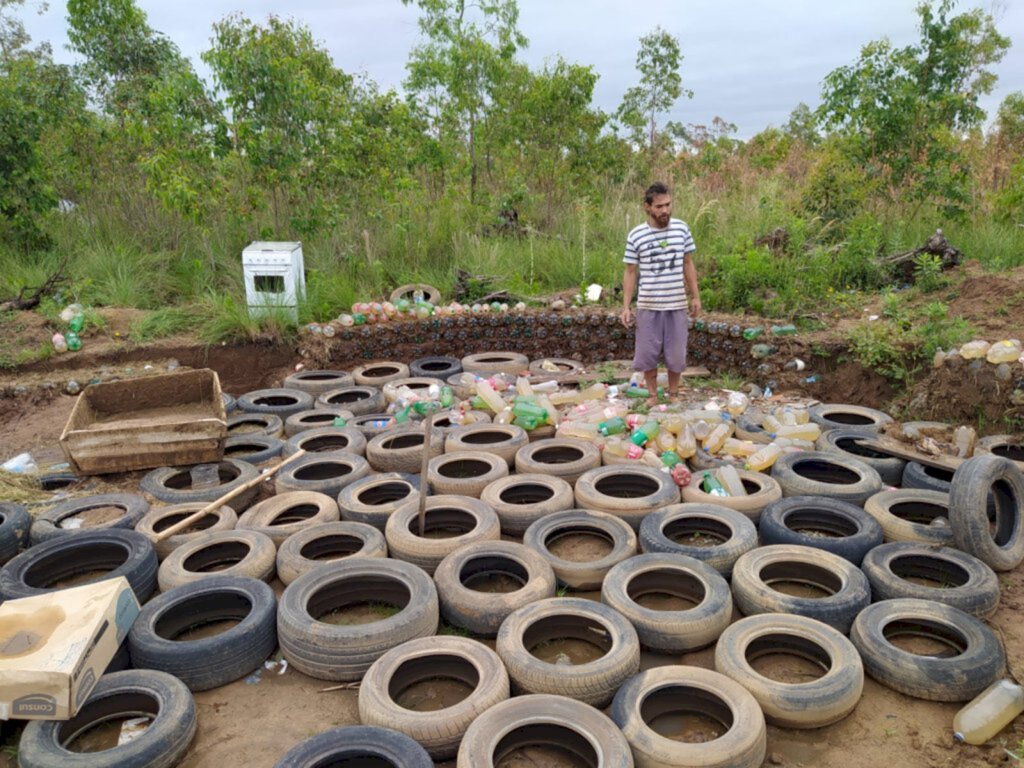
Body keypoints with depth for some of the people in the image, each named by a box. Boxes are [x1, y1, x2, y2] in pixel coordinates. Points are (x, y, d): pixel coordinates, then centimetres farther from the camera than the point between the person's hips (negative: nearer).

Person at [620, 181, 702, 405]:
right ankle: (652, 394, 25)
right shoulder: (636, 235, -6)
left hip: (677, 305, 1)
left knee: (676, 353, 9)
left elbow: (688, 264, 9)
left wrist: (695, 296, 8)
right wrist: (626, 307, -5)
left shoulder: (682, 229, 0)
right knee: (647, 353, 6)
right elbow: (631, 272, -1)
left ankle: (673, 394, 27)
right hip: (648, 306, -1)